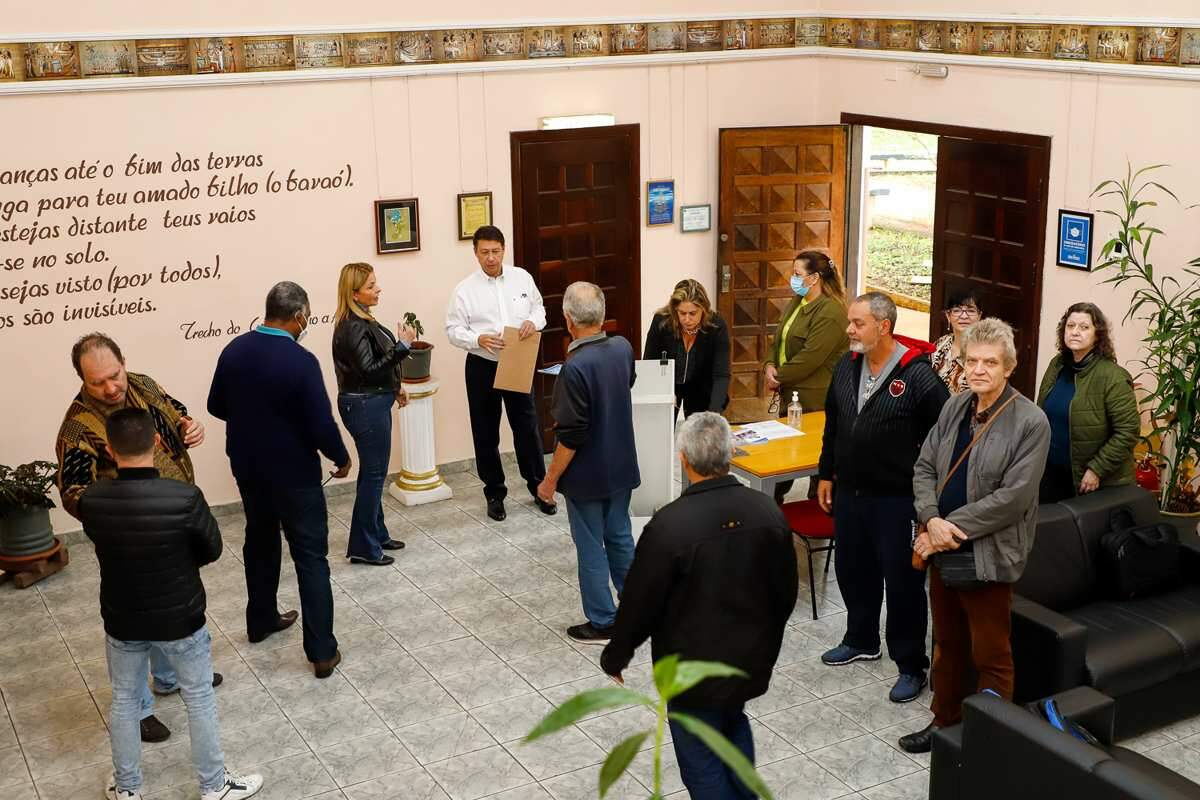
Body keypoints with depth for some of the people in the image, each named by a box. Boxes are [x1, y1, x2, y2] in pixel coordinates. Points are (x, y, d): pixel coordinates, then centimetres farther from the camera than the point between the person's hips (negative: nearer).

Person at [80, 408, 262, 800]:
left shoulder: (91, 500, -17)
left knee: (124, 701, 23)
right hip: (180, 620, -3)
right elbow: (212, 550, -10)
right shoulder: (185, 497, -26)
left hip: (122, 622, 3)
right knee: (199, 700, 17)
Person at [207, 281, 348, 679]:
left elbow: (216, 406, 8)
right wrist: (342, 457, -4)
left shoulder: (233, 350, -4)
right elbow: (321, 426, -22)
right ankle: (322, 651, 3)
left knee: (260, 542, 25)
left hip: (247, 466, 6)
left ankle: (261, 620, 40)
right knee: (311, 557, 2)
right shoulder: (301, 361, -23)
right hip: (294, 473, -6)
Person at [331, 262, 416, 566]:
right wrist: (402, 346, -30)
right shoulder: (354, 328, -21)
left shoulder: (360, 321, 9)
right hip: (366, 407, -10)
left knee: (373, 472, 18)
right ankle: (363, 547, 4)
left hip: (372, 403, 10)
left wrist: (394, 388, 25)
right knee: (373, 474, -3)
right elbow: (368, 370, -27)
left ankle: (376, 534, 29)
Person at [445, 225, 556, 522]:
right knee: (486, 434, 7)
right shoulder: (465, 289, -7)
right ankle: (494, 494, 21)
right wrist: (479, 339, -25)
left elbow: (538, 308, 11)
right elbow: (453, 330, -6)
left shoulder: (522, 277, 1)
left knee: (528, 428, 8)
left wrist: (533, 322, -12)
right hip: (483, 367, -1)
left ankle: (538, 487, 23)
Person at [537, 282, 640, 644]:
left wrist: (551, 479, -12)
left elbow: (571, 435, -23)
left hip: (587, 475, -7)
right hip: (622, 467, 7)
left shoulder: (575, 367, -26)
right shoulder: (623, 347, -4)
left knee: (591, 547, 7)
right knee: (620, 537, 20)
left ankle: (602, 623, 17)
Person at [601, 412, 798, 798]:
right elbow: (786, 593, 3)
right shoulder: (768, 511, -9)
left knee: (701, 762, 13)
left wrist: (615, 656, 2)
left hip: (693, 668, -5)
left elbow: (640, 603, -16)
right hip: (753, 660, 5)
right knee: (733, 721, 32)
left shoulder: (669, 525, -25)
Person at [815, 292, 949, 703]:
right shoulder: (847, 366, 5)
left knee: (903, 582, 3)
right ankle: (861, 640, 41)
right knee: (853, 571, 20)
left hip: (896, 499, -7)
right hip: (849, 492, 7)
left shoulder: (918, 375, -18)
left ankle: (911, 665, 16)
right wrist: (826, 474, 18)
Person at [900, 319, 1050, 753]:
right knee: (948, 643, 22)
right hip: (943, 548, 6)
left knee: (990, 656, 7)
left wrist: (953, 527, -18)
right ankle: (945, 721, 38)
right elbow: (924, 468, 5)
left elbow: (1013, 496, -19)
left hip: (988, 554, -6)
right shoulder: (955, 406, 4)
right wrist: (933, 521, -12)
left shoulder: (1030, 422, -15)